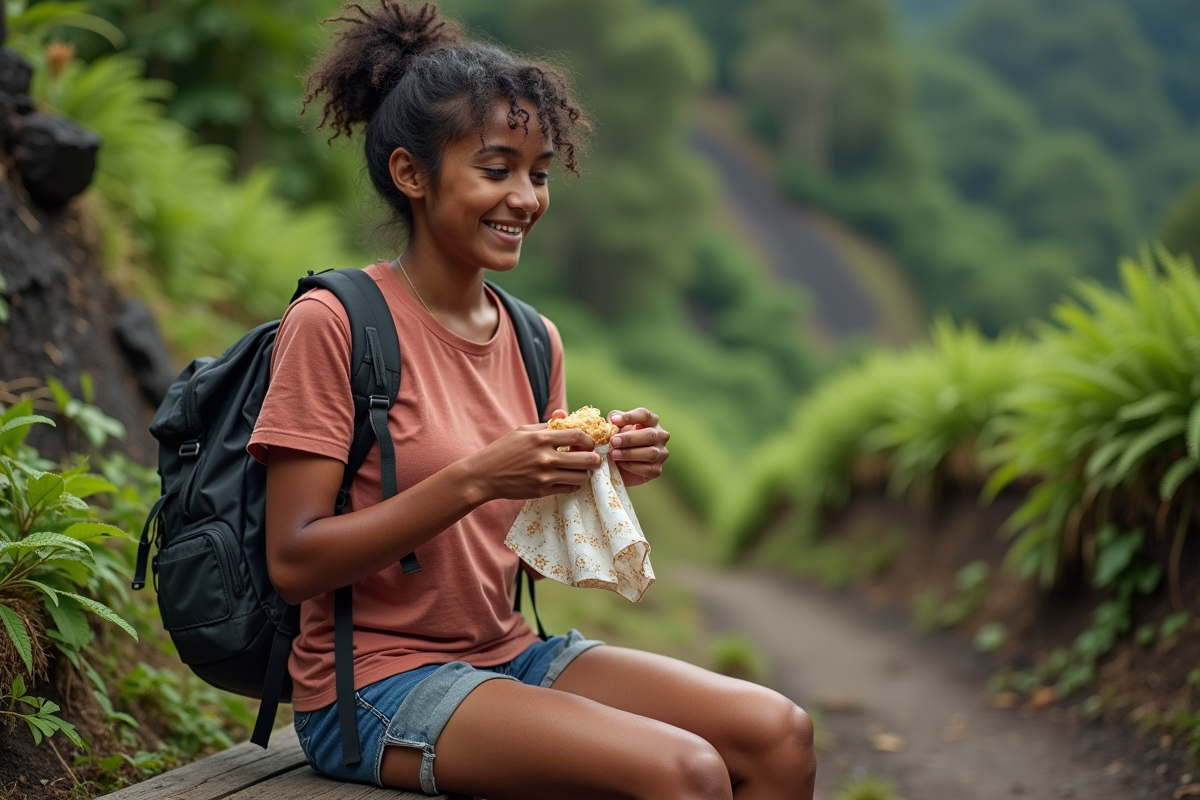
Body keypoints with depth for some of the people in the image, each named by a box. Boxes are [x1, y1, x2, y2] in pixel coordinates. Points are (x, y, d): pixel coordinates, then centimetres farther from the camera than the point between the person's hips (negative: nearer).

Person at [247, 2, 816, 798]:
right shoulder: (332, 323, -13)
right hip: (377, 685, -7)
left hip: (509, 655, 7)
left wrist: (608, 475, -8)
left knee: (780, 734, -9)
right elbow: (294, 563, -17)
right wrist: (475, 479, -25)